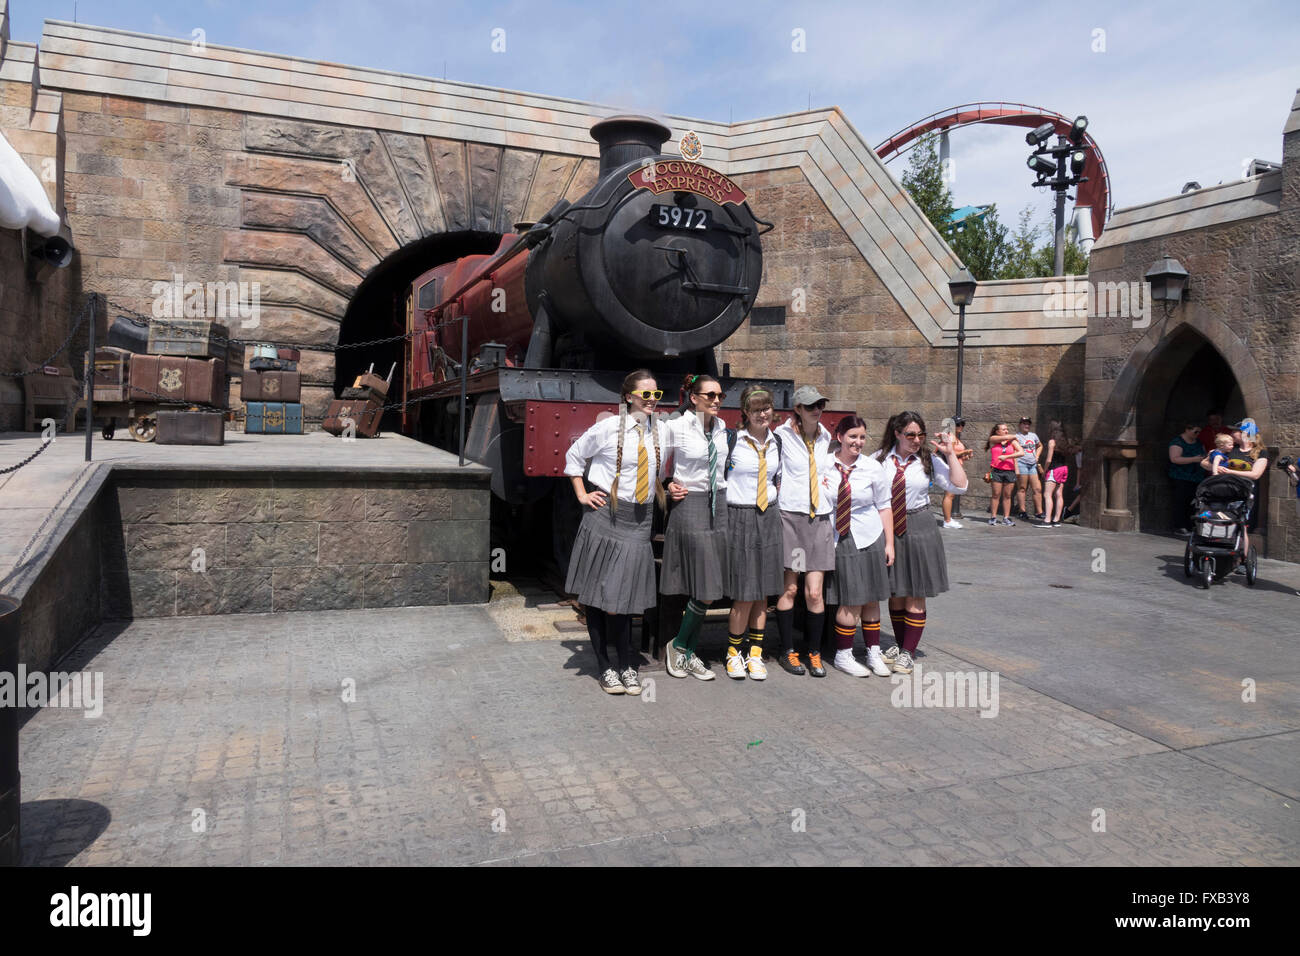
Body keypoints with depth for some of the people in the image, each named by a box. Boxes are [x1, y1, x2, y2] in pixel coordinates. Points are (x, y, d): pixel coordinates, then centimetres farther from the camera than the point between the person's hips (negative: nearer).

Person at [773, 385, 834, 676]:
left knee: (814, 592, 0)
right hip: (789, 516, -3)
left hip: (819, 520, 4)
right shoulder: (782, 435, -4)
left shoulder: (826, 438, 13)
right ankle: (787, 651, 16)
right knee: (789, 589, 3)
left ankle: (815, 652, 14)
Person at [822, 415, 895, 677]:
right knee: (850, 602, -2)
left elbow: (884, 506, 3)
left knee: (871, 599, 9)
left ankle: (874, 653, 22)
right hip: (838, 540, -1)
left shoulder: (872, 467, -2)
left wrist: (889, 543, 1)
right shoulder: (823, 465, -4)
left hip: (869, 538, 2)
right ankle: (843, 656, 14)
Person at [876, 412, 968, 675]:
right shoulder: (880, 459, -1)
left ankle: (907, 653, 12)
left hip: (918, 528, -1)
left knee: (915, 596, 2)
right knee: (895, 593, 12)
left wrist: (950, 454, -11)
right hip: (888, 528, 1)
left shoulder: (929, 460, 1)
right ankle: (899, 644, 29)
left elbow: (960, 486, -5)